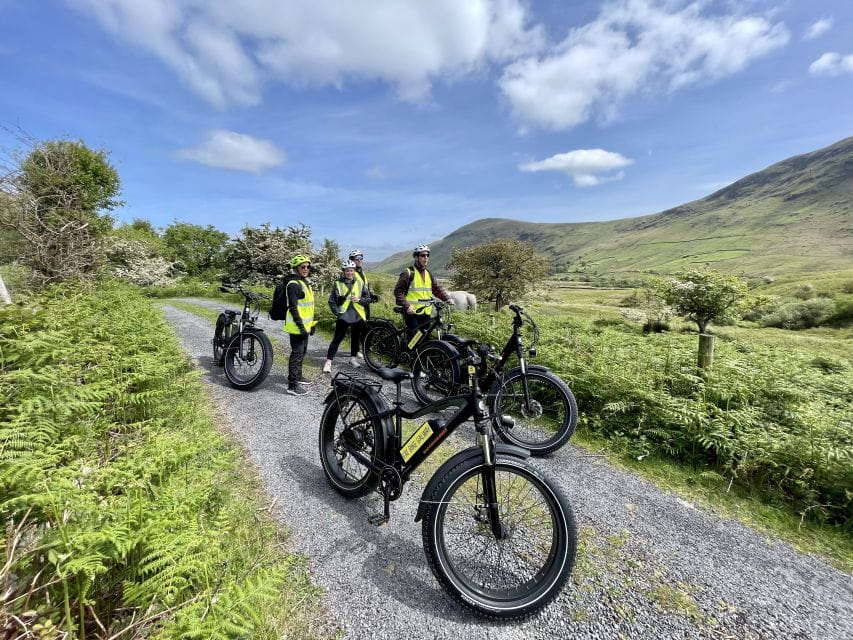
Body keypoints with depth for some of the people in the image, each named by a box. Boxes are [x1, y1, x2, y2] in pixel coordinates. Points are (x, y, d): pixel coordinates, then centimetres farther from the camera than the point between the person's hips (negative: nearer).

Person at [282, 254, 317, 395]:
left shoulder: (304, 282, 14)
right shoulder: (293, 284, -16)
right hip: (297, 326, -10)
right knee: (297, 354, -4)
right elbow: (292, 307, -21)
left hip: (304, 325, 10)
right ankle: (292, 385, 4)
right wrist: (300, 326, -22)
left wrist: (311, 324, 21)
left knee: (302, 352, 20)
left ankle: (298, 376, 36)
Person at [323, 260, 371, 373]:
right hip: (343, 317, -3)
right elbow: (331, 301, 2)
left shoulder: (360, 283, 5)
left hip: (358, 316, 3)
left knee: (356, 338, 14)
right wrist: (337, 313, -7)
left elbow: (368, 298, 6)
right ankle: (328, 361, 3)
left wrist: (359, 299, -12)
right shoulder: (338, 284, -2)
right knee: (337, 339, -2)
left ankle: (353, 357, 32)